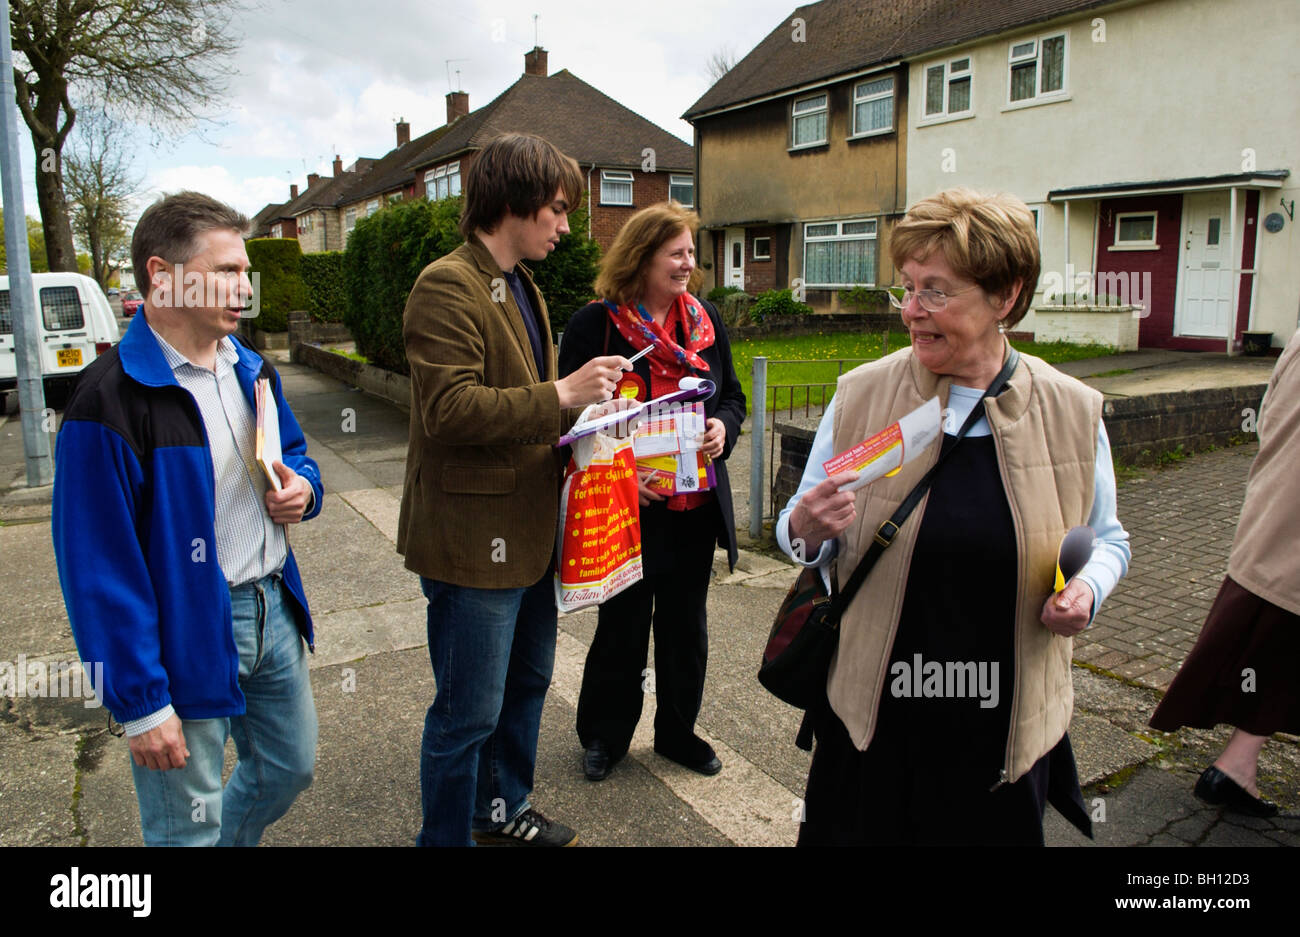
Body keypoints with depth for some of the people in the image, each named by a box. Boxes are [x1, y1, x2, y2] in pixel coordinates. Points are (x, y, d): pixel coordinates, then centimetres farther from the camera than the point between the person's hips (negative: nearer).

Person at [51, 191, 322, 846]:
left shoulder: (252, 369, 6)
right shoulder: (110, 399, -19)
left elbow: (294, 455, 21)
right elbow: (98, 565, -19)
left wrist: (302, 487, -5)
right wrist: (140, 703, -16)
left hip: (274, 611, 7)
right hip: (185, 638, -7)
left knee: (289, 768, 24)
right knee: (190, 828, 10)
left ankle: (233, 840, 50)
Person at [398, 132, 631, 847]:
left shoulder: (522, 287, 17)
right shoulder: (447, 287, -16)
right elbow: (449, 408, -26)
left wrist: (583, 407, 9)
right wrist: (561, 395, -25)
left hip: (525, 529, 10)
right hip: (472, 538, -10)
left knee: (527, 681, 23)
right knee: (469, 714, 3)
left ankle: (503, 808, 44)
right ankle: (448, 837, 25)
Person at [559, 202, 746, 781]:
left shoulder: (705, 321, 6)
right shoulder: (595, 324, -9)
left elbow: (733, 396, 14)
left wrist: (723, 426, -8)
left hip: (696, 506, 5)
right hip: (629, 508, -5)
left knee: (685, 624, 16)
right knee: (622, 625, 9)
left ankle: (677, 732, 36)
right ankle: (605, 737, 32)